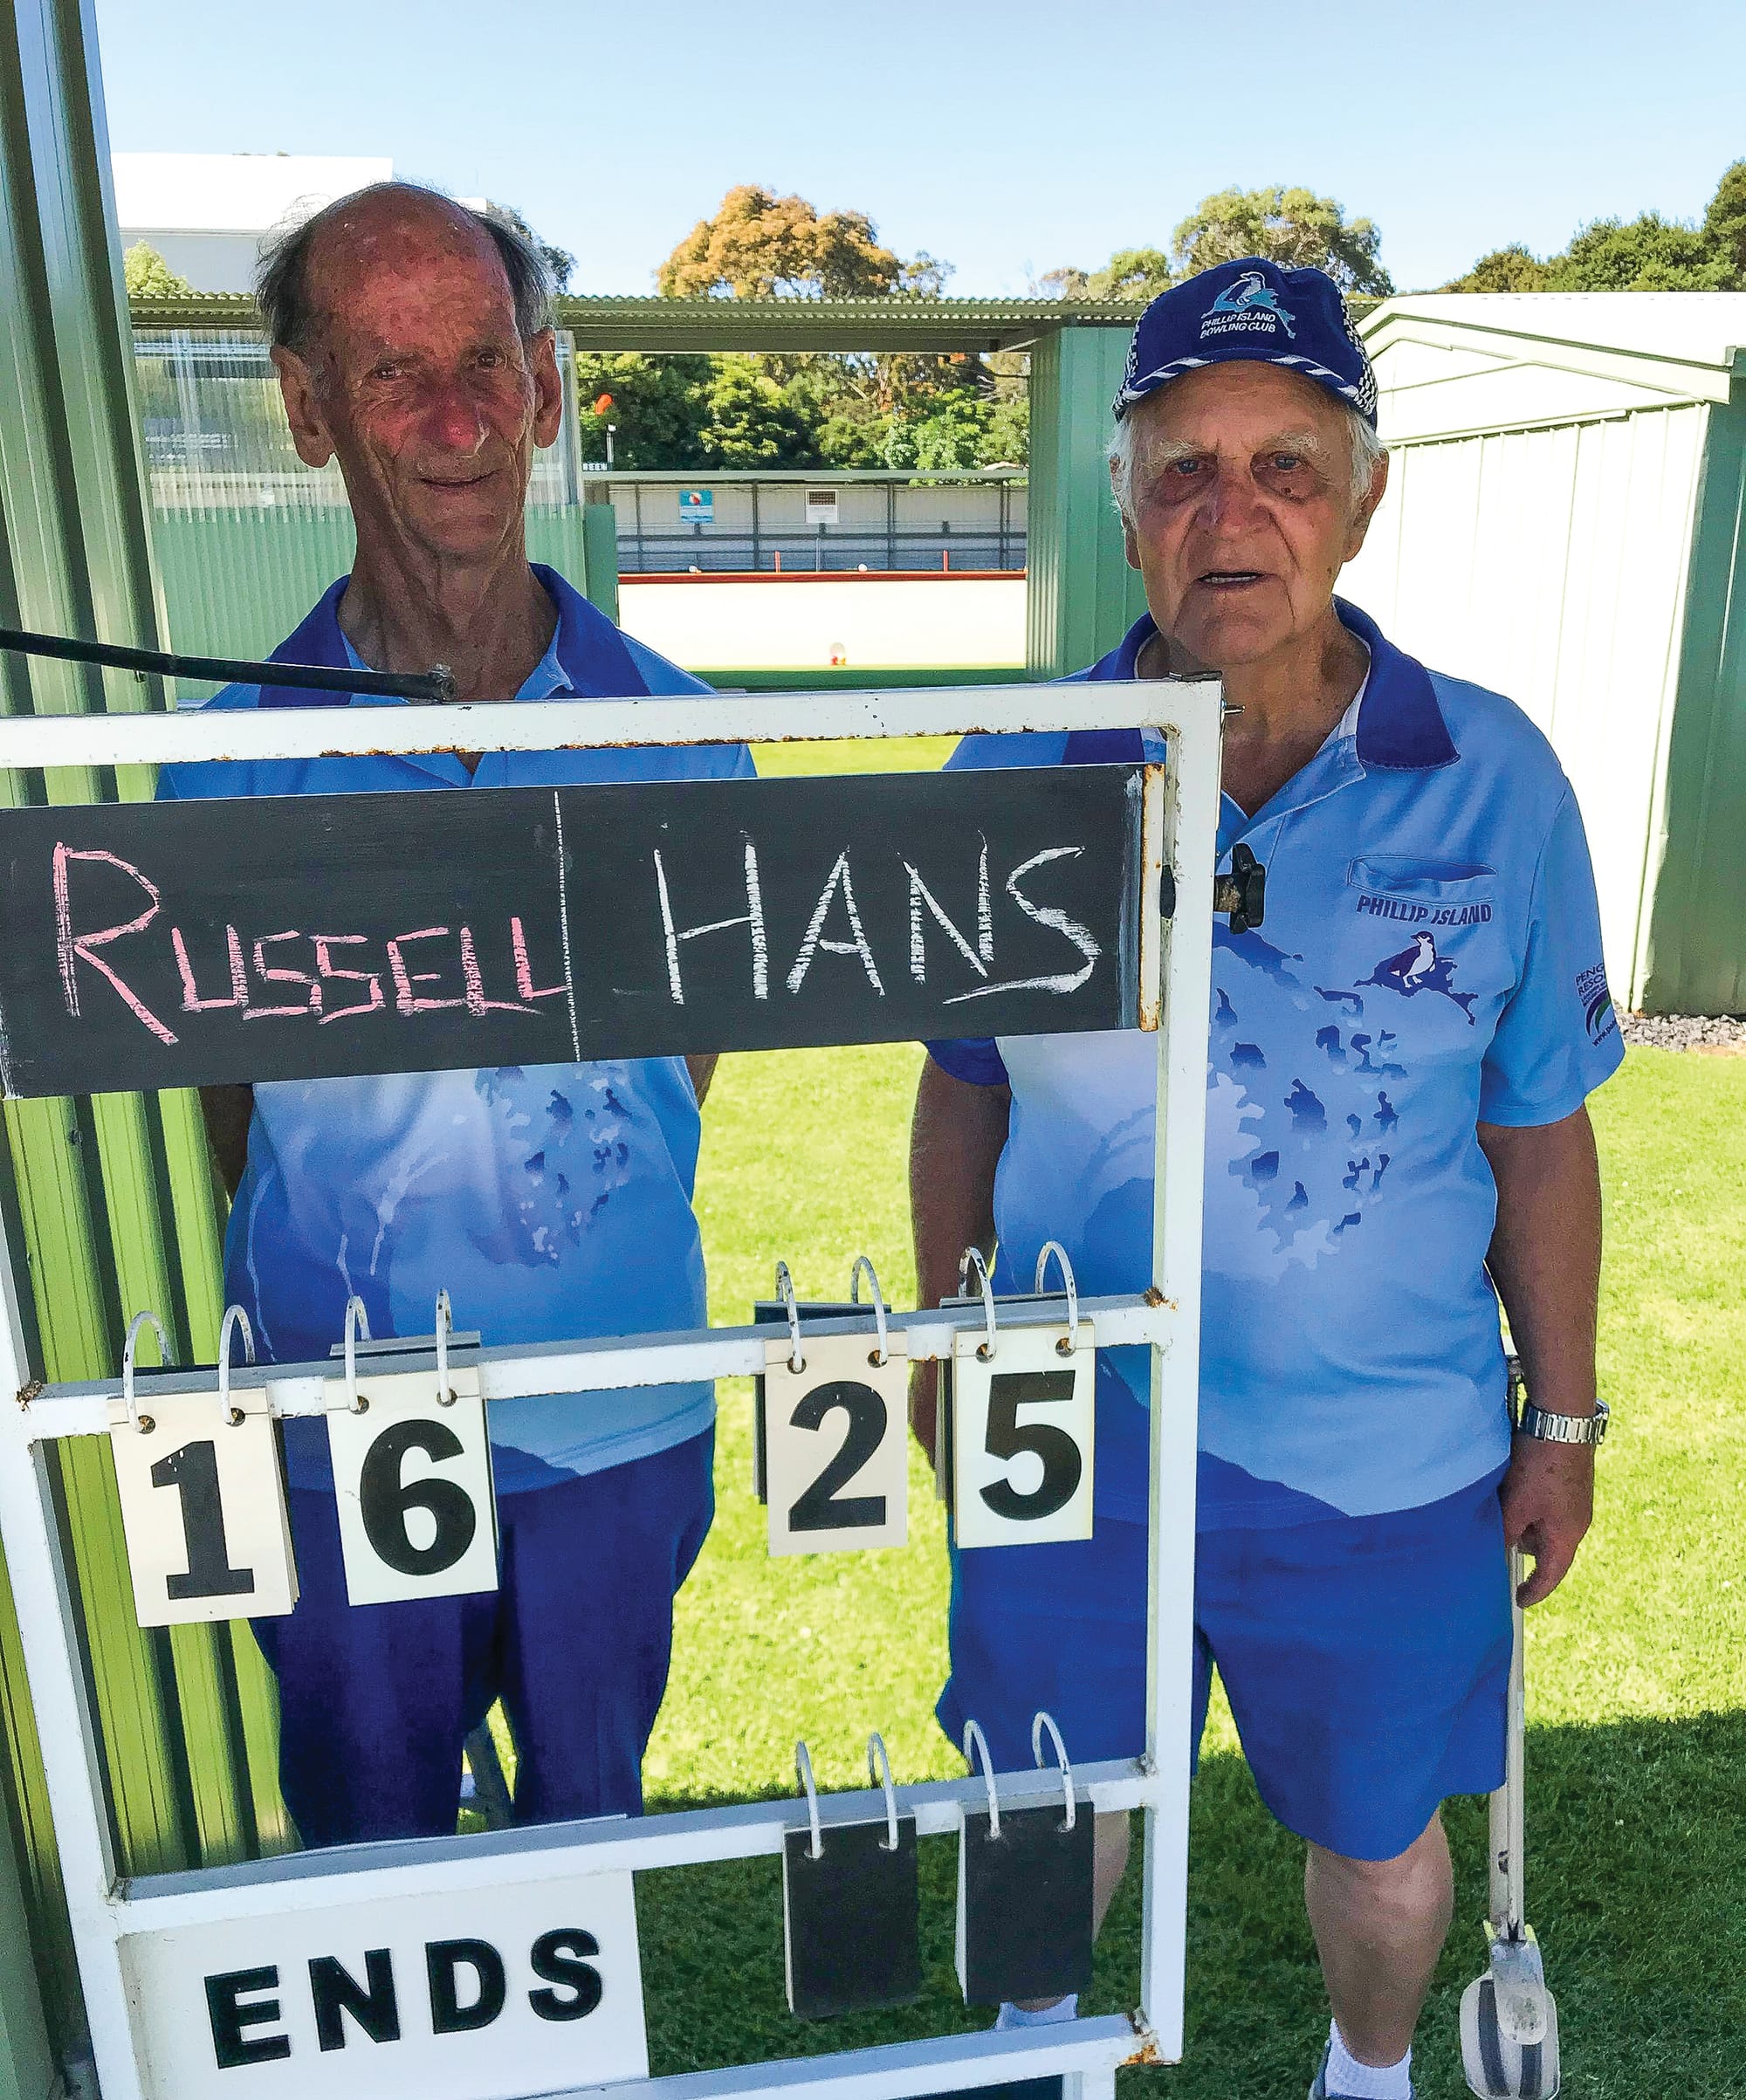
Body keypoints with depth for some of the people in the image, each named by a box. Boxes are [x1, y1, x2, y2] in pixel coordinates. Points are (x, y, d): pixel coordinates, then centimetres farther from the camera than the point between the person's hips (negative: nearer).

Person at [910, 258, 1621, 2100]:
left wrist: (1564, 1420, 4)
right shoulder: (1014, 780, -9)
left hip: (1385, 1459, 0)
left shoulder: (1495, 782, -10)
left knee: (1378, 1833, 23)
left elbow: (1540, 1131, -2)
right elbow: (963, 1094, 3)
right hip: (1073, 1436, 1)